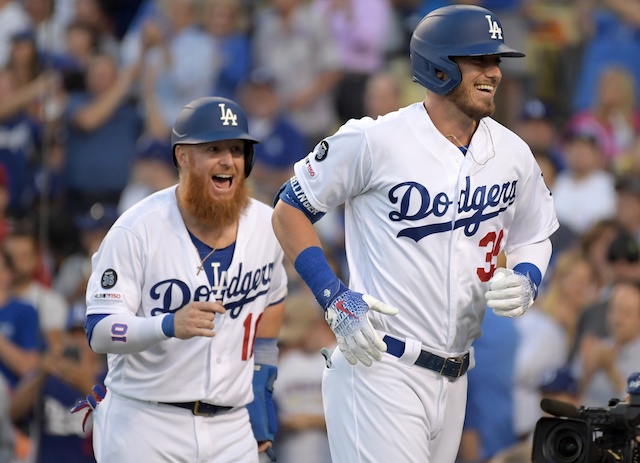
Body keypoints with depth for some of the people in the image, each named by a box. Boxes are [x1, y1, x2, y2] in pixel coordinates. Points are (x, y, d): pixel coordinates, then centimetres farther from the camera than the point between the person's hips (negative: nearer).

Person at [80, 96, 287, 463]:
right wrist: (170, 326, -35)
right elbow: (100, 332, -18)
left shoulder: (266, 225, 3)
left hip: (231, 428, 4)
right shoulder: (137, 230, -12)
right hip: (144, 424, -4)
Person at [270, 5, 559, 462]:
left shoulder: (512, 153, 7)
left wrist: (524, 281, -2)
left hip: (454, 383, 6)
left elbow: (534, 236, 22)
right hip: (379, 368, -6)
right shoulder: (374, 141, -9)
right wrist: (334, 298, -11)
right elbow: (289, 212, 0)